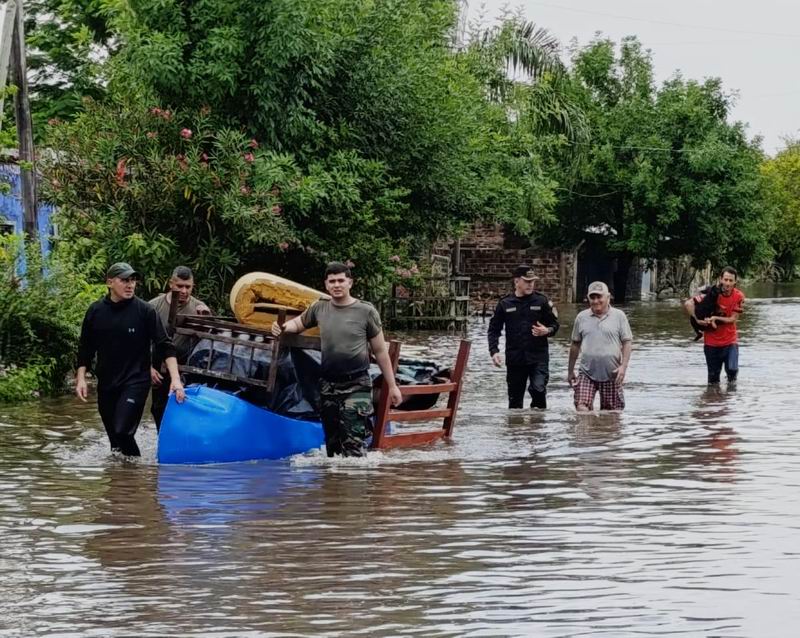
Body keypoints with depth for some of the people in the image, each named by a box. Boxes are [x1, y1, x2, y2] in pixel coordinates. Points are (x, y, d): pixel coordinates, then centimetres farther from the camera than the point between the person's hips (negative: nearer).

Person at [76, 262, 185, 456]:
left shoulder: (145, 311, -6)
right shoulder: (96, 311, 3)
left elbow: (165, 347, -7)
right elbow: (85, 349, 12)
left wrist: (175, 379, -16)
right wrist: (81, 378, 5)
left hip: (136, 382, -4)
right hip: (106, 384, 4)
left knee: (123, 432, -18)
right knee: (113, 436, 9)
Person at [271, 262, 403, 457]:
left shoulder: (366, 311, -4)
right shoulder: (319, 309, 5)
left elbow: (380, 351, 1)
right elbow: (298, 323, 22)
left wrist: (392, 386, 3)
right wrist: (283, 327, -3)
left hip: (356, 386, -5)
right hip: (328, 385, 5)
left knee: (352, 444, -14)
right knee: (332, 444, 12)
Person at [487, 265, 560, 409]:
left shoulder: (541, 301, 1)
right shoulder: (505, 304, 4)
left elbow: (554, 324, 8)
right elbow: (494, 329, 8)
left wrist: (547, 331, -16)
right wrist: (494, 351, -5)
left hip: (538, 357, -2)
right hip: (514, 358, 2)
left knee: (538, 389, -21)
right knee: (515, 398, 8)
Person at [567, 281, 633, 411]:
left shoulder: (619, 316, 0)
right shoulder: (582, 317, 6)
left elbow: (627, 342, -1)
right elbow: (575, 344, 13)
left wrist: (623, 366, -13)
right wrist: (570, 371, 14)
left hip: (611, 374, -1)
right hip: (587, 373, 1)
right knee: (581, 407, -16)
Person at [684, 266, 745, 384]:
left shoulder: (739, 296, -9)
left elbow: (733, 319, -8)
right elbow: (688, 304, -12)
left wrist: (716, 318, -22)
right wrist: (697, 320, -19)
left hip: (730, 340, 0)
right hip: (711, 341, 0)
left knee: (732, 369, -14)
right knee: (713, 377, 5)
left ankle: (732, 379, 19)